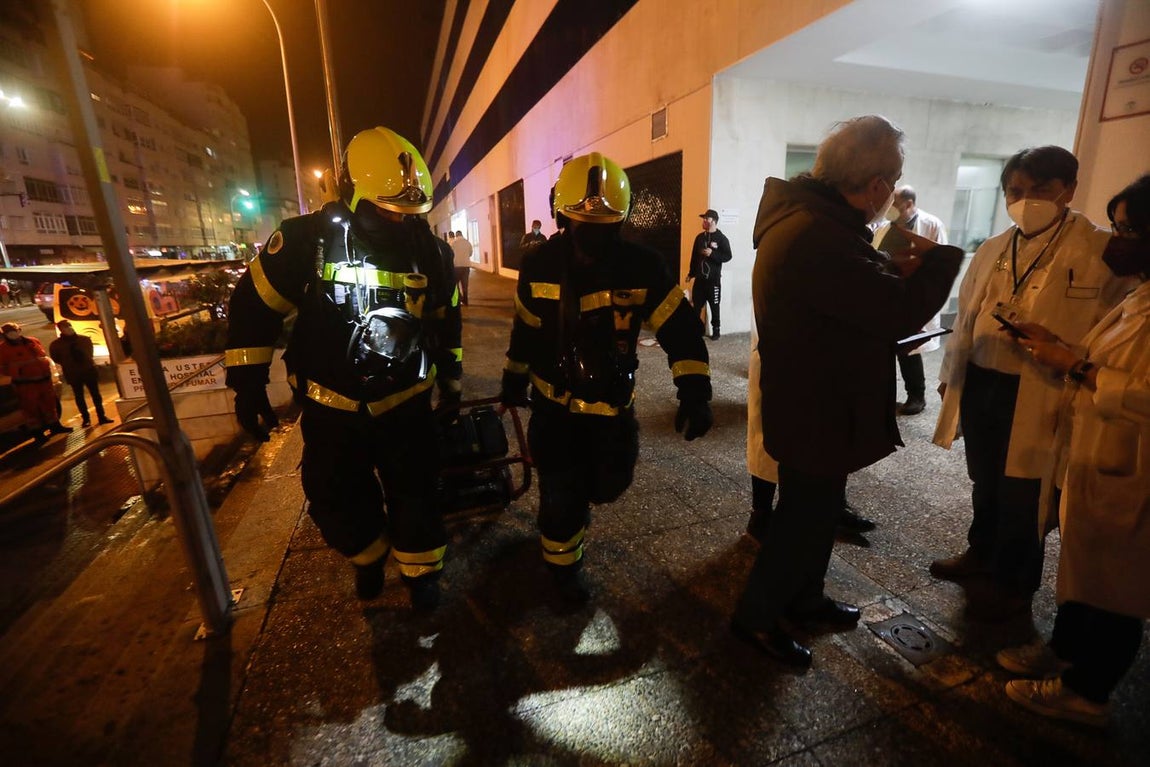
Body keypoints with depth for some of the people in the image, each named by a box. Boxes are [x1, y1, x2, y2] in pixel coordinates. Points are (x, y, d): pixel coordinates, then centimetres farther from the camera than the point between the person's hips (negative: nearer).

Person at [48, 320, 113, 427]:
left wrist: (88, 361, 7)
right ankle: (85, 419, 11)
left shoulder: (85, 339, 3)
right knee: (79, 396, 4)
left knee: (95, 394, 4)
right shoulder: (56, 344, -3)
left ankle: (101, 416, 11)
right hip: (73, 374, -1)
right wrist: (67, 364, 4)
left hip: (89, 370, 1)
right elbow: (55, 358, 7)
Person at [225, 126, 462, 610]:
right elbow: (252, 307, -3)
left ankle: (420, 571, 33)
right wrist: (247, 383, -3)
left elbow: (445, 320, 9)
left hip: (405, 403, 0)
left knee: (415, 493, 7)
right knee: (337, 500, 14)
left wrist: (450, 380, 14)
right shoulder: (307, 240, -12)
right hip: (331, 406, 0)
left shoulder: (428, 249, -5)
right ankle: (369, 557, 44)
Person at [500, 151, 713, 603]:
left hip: (613, 404, 1)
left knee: (607, 485, 10)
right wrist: (514, 379, 14)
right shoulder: (540, 265, -9)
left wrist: (694, 392, -20)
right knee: (561, 496, 4)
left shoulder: (642, 267, -13)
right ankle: (563, 564, 33)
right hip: (555, 403, 0)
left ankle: (575, 504, 49)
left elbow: (680, 328, -12)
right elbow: (526, 328, 5)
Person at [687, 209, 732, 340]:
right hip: (699, 278, 4)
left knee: (714, 306, 5)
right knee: (696, 305, 5)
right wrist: (691, 273, 14)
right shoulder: (699, 237, 10)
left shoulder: (721, 238, -4)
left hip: (714, 279, -4)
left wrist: (712, 253, -22)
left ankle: (715, 330, 16)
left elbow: (727, 256, -10)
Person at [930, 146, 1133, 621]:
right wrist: (950, 374, 12)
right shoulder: (992, 250, 9)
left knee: (1020, 494, 10)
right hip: (979, 385, 5)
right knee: (984, 483, 20)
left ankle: (1014, 584, 30)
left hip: (1038, 398, -5)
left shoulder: (1101, 252, -7)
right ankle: (981, 553, 41)